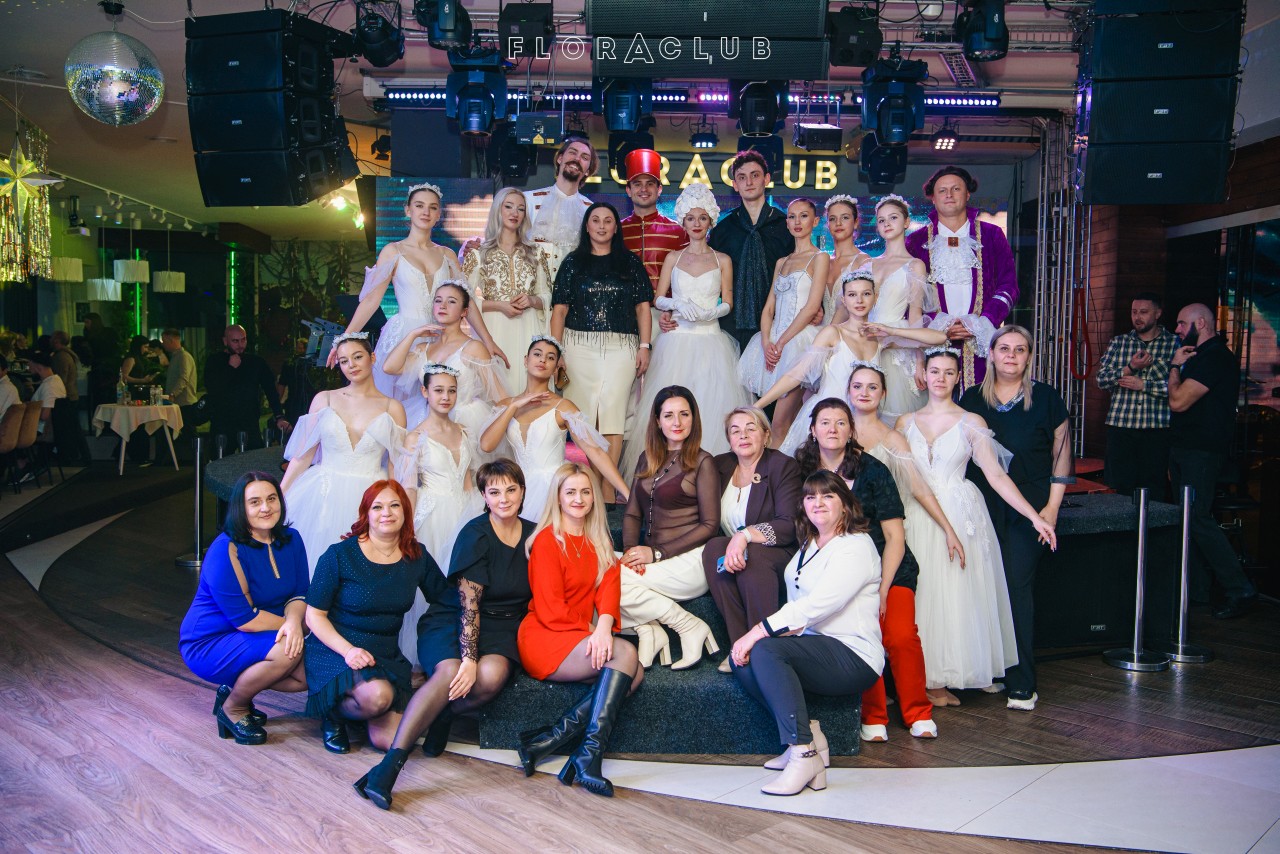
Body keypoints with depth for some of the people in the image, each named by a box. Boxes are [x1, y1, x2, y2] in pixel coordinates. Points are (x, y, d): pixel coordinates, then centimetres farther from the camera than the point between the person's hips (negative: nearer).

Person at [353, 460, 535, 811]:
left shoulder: (533, 535, 6)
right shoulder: (475, 535, -9)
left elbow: (536, 596, 16)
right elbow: (468, 602, -16)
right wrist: (468, 657, -26)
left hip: (502, 626, 4)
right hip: (451, 621, -3)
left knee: (492, 674, -32)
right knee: (451, 672, -36)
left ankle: (443, 716, -4)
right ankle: (389, 764, -37)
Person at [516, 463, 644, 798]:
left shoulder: (598, 541, 15)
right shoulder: (547, 541, -6)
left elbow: (609, 585, -1)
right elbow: (551, 610, -11)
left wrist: (604, 627, -19)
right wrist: (590, 630, -13)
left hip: (581, 636, 7)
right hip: (544, 639, -7)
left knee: (635, 673, -21)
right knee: (625, 653, -27)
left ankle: (551, 738, -23)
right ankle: (589, 757, -30)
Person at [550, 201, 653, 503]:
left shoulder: (630, 263, 12)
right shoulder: (574, 262, 11)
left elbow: (642, 307, 9)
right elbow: (560, 309, 6)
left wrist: (644, 347, -1)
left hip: (621, 348, 0)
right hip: (580, 346, 0)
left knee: (612, 411, -9)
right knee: (582, 414, -3)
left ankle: (608, 489, -8)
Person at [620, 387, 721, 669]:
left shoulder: (702, 462, -1)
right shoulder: (647, 459, 16)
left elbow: (710, 525, -6)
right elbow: (632, 513, 16)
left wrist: (657, 553, -11)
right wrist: (630, 550, -5)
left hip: (689, 560, -6)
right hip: (652, 560, 6)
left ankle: (690, 626, -13)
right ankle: (648, 629, -14)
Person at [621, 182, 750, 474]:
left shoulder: (722, 260, 9)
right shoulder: (673, 258, 12)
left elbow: (728, 302, 7)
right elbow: (658, 299, 9)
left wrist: (712, 312, -14)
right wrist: (678, 303, -12)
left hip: (710, 340, -1)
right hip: (677, 339, 1)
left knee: (711, 403, -8)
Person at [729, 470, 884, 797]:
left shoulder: (856, 547, -10)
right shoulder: (809, 546, 19)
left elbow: (816, 606, -22)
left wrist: (759, 631, -23)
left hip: (853, 657, -9)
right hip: (812, 648, 9)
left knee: (765, 650, -29)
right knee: (741, 658, -12)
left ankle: (804, 756, -26)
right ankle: (808, 736, -7)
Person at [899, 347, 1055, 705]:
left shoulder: (972, 423, 3)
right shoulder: (906, 422, 10)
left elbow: (996, 475, -3)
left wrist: (1035, 516, -11)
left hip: (959, 515, -1)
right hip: (915, 518, 1)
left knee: (956, 593, -3)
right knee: (921, 593, -2)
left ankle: (944, 679, 8)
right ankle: (927, 680, 7)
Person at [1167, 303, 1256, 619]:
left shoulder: (1216, 357, -14)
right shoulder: (1199, 356, 20)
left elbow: (1178, 401, -19)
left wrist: (1175, 367, -8)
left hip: (1202, 451, -11)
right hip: (1184, 449, 11)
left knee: (1197, 519, -13)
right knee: (1189, 520, 11)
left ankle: (1240, 589, -7)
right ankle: (1196, 589, 16)